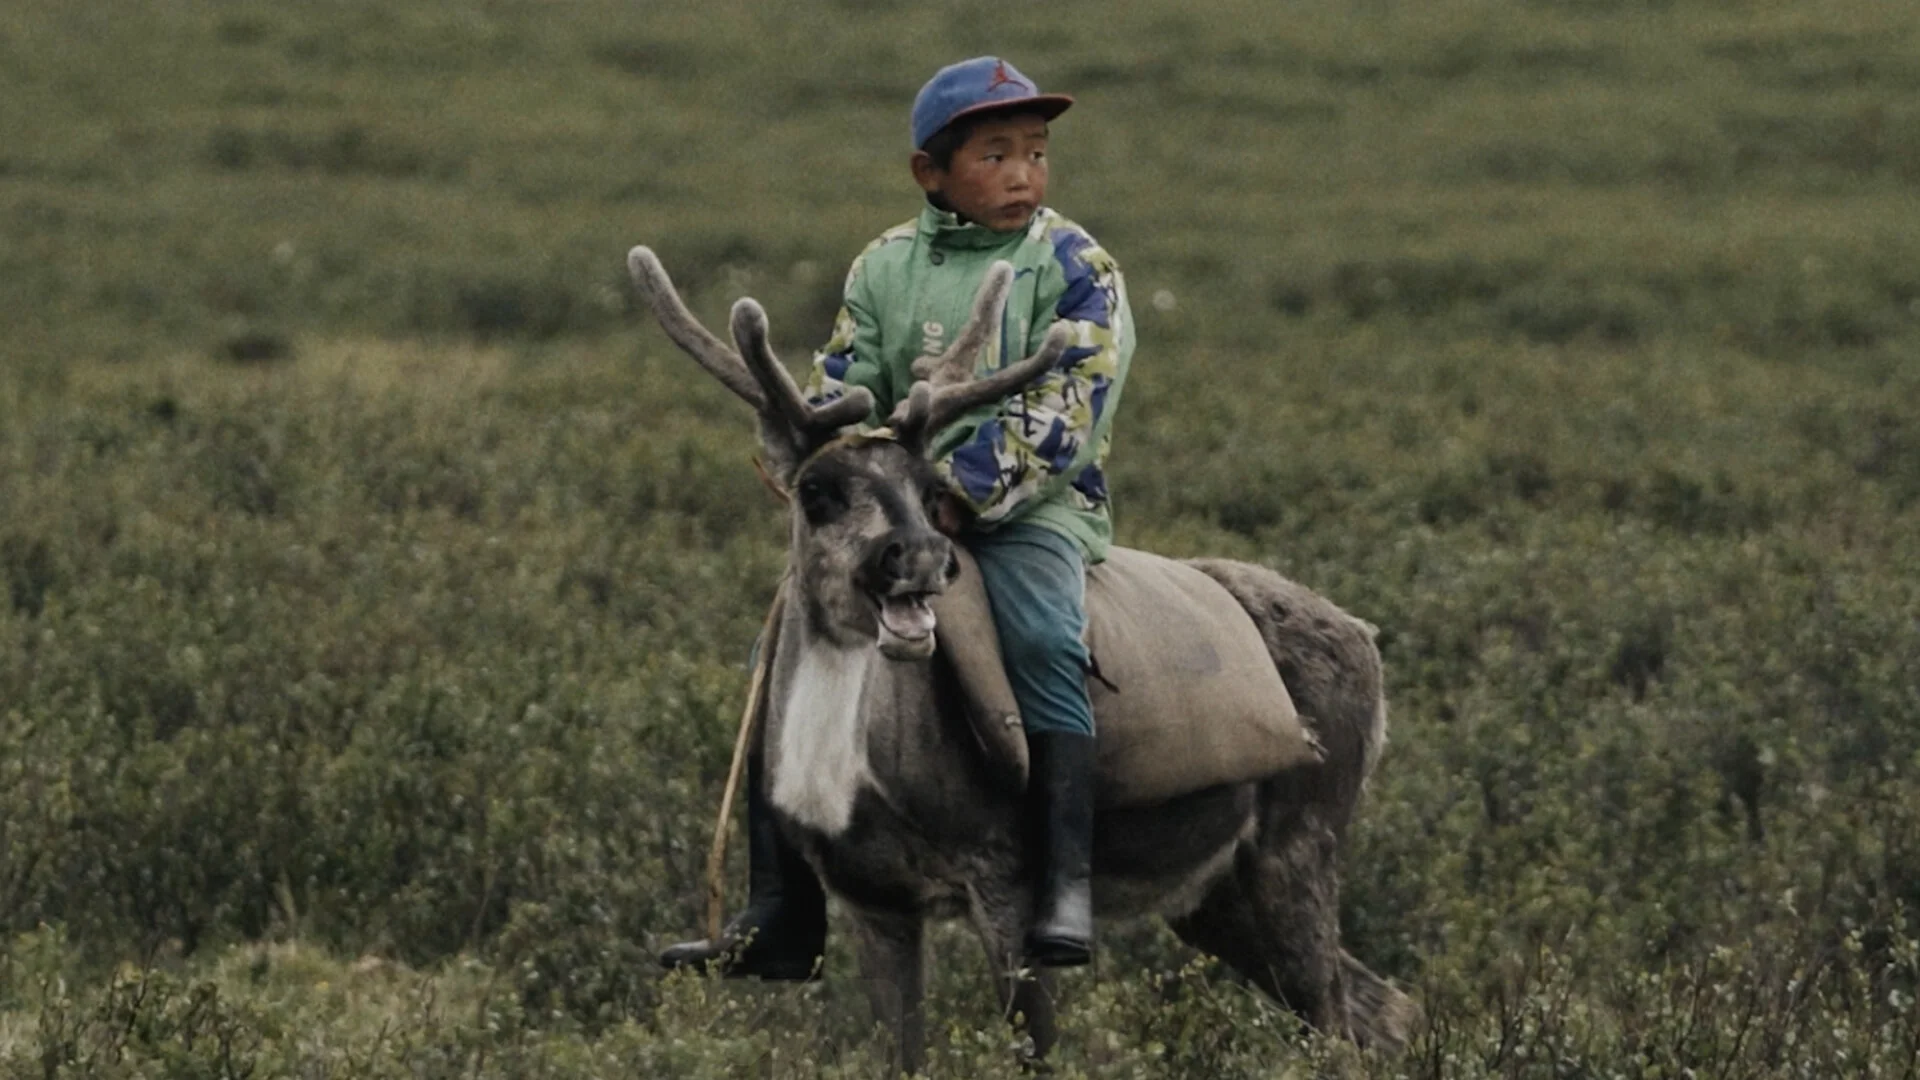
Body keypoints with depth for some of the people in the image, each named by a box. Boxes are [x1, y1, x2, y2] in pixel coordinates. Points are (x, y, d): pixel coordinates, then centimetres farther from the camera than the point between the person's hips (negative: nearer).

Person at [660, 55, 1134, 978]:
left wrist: (967, 491, -19)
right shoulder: (885, 270, 12)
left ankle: (1066, 890, -33)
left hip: (1032, 509, -5)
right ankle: (778, 917, -7)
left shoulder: (1075, 268, -1)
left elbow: (1065, 414, -11)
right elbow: (835, 399, 11)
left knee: (1043, 641, -34)